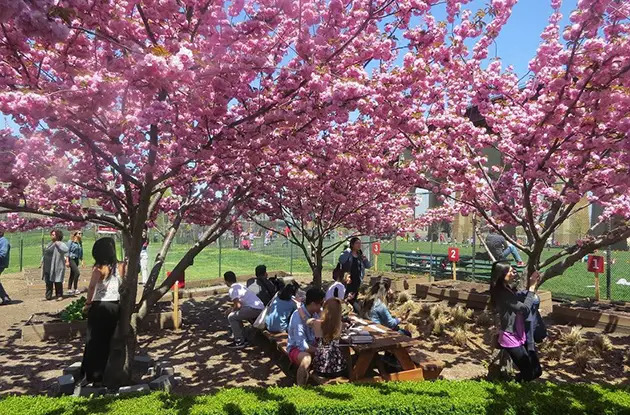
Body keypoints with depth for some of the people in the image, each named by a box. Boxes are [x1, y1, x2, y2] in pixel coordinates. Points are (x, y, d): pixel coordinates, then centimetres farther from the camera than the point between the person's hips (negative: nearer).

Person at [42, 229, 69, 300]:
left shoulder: (61, 244, -7)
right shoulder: (50, 244, 15)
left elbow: (66, 250, -28)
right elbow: (45, 254, 26)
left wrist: (58, 244, -21)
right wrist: (43, 261, 19)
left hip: (57, 266, -7)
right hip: (48, 267, 7)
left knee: (58, 281, -1)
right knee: (48, 282, 9)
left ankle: (59, 295, 9)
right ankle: (48, 296, 15)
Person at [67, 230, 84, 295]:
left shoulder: (80, 243, 10)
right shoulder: (71, 242, -7)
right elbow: (68, 251, -9)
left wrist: (82, 260, 15)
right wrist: (67, 261, -13)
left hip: (76, 260, 7)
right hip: (71, 259, -7)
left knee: (72, 275, 11)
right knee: (77, 273, -16)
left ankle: (69, 289, 19)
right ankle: (74, 289, -7)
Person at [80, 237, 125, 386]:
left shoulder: (99, 268, -11)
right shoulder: (121, 266, -1)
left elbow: (92, 287, -25)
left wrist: (88, 304, -16)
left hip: (100, 306, -4)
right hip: (115, 306, 4)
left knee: (94, 341, 8)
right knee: (109, 341, 15)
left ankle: (91, 375, 15)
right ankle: (105, 375, 22)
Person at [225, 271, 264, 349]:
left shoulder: (232, 290, -6)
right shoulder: (240, 285, 21)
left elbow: (238, 306, -13)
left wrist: (232, 310, 6)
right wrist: (233, 309, 29)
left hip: (254, 309, -9)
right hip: (260, 307, 9)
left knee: (231, 317, -3)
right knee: (237, 314, 24)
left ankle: (240, 342, -1)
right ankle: (241, 337, 27)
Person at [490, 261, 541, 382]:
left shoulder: (507, 289, 9)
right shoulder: (502, 293, -21)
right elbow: (524, 308, -25)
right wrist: (532, 287, -21)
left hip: (518, 335, 9)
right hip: (511, 338, -9)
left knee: (536, 371, 12)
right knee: (528, 373, -1)